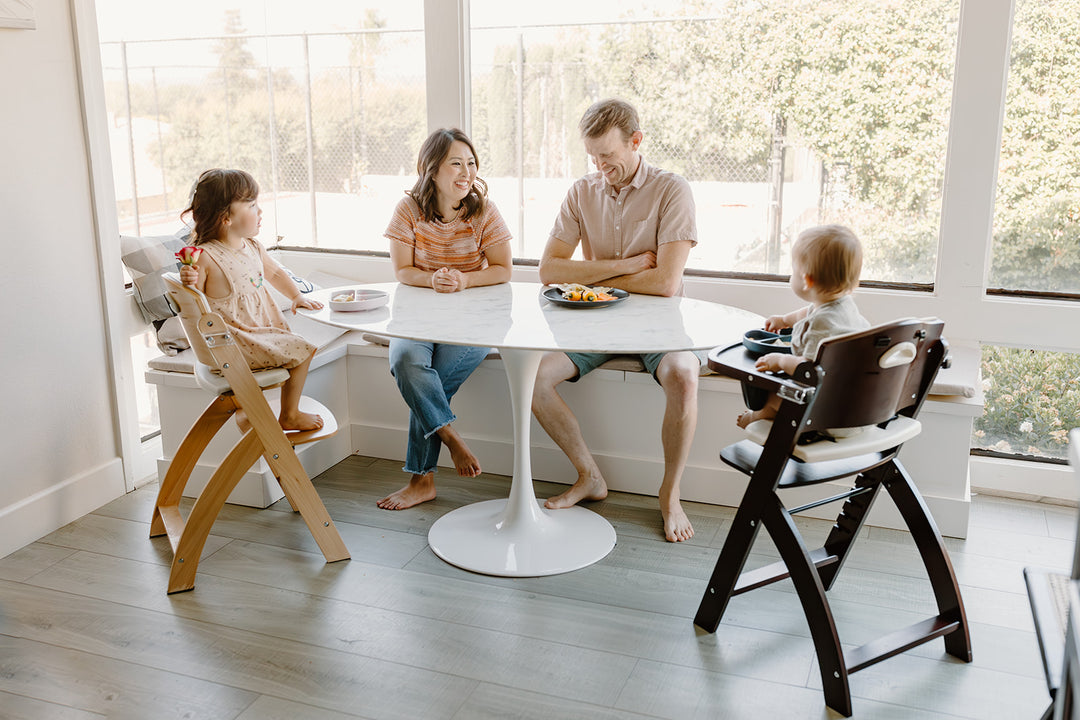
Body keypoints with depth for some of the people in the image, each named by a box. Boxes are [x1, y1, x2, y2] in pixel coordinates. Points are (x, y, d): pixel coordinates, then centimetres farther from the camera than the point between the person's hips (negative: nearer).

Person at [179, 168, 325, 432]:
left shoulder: (253, 248, 4)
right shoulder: (205, 257, -21)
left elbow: (274, 272, 23)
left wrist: (296, 296, 14)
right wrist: (189, 282, -37)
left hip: (261, 328, 9)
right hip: (233, 340, -9)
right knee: (302, 351, -12)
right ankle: (289, 416, 10)